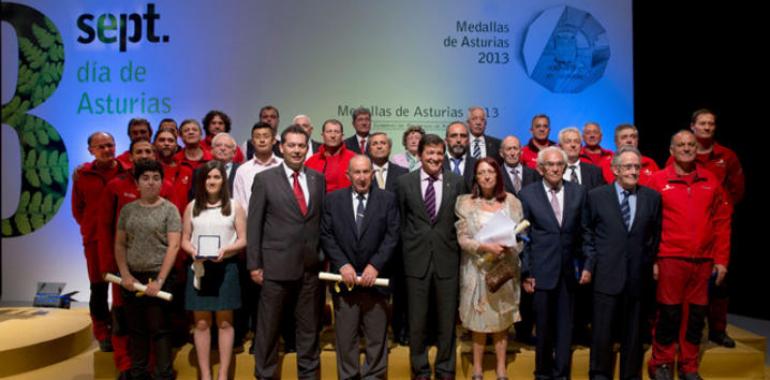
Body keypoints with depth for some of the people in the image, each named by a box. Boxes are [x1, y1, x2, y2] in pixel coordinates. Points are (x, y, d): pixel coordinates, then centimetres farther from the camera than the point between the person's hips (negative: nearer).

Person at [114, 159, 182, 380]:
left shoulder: (169, 210, -4)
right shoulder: (128, 210, 8)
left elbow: (173, 246, -9)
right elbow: (119, 244, 10)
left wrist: (159, 280, -14)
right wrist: (125, 275, -3)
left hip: (158, 276, -4)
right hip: (132, 277, 4)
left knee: (159, 329, 0)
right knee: (136, 329, 11)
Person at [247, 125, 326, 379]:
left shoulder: (318, 179, 7)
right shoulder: (264, 179, -2)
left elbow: (323, 220, 11)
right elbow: (254, 224, -3)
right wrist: (254, 264, -6)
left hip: (310, 265, 3)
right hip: (276, 264, -3)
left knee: (309, 325, 13)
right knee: (268, 326, 8)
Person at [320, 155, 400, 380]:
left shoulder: (388, 199, 4)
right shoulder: (333, 199, 6)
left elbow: (392, 236, -2)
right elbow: (326, 235, 0)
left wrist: (375, 265, -12)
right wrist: (342, 265, -11)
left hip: (375, 277, 0)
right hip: (345, 277, 0)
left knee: (377, 336, 8)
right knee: (345, 337, 7)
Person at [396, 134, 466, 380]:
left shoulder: (457, 182, 2)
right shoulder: (405, 182, 1)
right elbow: (402, 222, 7)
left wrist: (457, 250, 4)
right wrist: (409, 248, 6)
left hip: (447, 258, 1)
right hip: (416, 259, 0)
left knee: (446, 319, 11)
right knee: (417, 320, 9)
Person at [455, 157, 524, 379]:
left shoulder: (511, 201, 2)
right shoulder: (466, 203, -2)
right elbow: (462, 239, -6)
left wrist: (510, 247, -17)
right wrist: (485, 247, -20)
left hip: (505, 267, 1)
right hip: (478, 268, -1)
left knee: (502, 319, 9)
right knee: (479, 319, 5)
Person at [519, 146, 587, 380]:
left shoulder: (578, 192, 4)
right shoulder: (527, 194, -2)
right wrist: (525, 272, -5)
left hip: (568, 271, 2)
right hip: (541, 271, -1)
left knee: (565, 326, 7)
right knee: (543, 326, 10)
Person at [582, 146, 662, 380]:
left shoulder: (652, 197, 5)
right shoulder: (596, 196, 1)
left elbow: (655, 234, 12)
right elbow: (587, 232, 6)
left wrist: (651, 261, 7)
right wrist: (589, 264, 1)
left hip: (639, 275, 2)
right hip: (607, 274, -2)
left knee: (634, 331, 11)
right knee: (603, 329, 4)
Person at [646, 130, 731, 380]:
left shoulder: (710, 181, 9)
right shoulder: (658, 180, 0)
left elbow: (722, 222, 10)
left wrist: (721, 259, 5)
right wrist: (652, 259, -6)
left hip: (704, 261, 3)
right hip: (670, 259, -3)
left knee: (697, 313, 8)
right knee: (669, 313, 1)